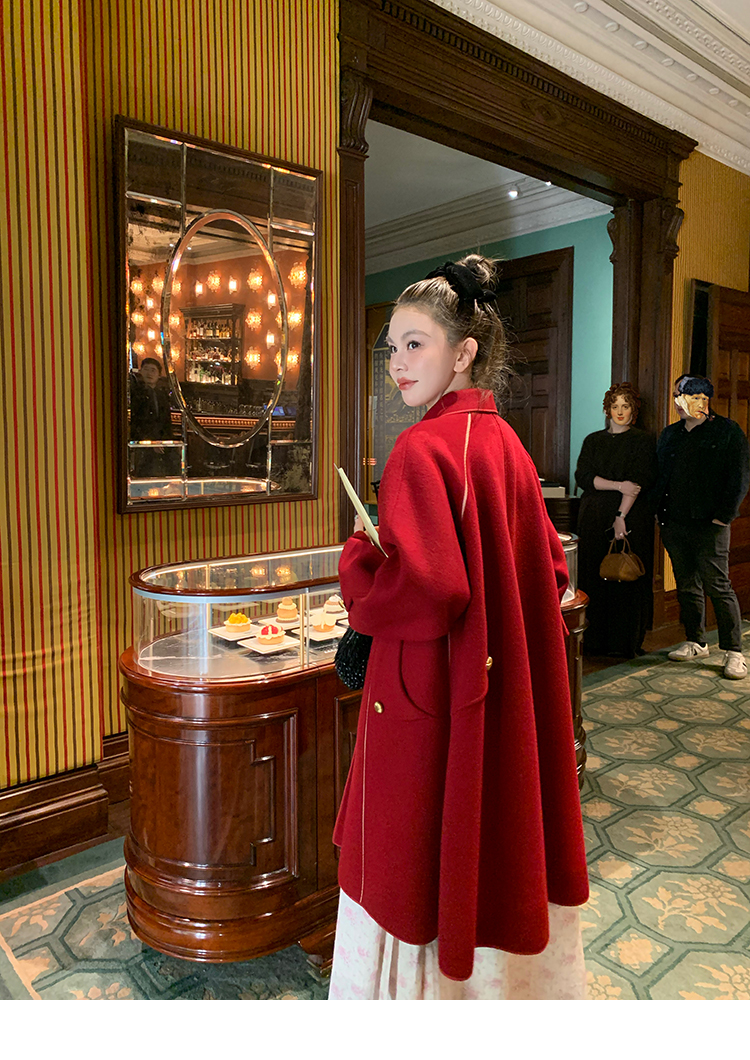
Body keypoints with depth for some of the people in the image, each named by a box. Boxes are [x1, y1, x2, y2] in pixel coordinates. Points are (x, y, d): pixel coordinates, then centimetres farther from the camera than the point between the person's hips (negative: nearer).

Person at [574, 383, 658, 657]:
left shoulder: (644, 441, 5)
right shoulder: (593, 440, 14)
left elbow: (639, 482, -6)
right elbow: (582, 476, 1)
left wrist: (621, 517, -17)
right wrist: (618, 485, -12)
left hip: (631, 517, -3)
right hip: (594, 517, 3)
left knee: (627, 579, -3)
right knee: (594, 577, 0)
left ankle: (625, 642, 5)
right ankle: (596, 639, 6)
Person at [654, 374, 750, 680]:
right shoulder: (669, 435, 15)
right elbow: (659, 476, 19)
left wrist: (723, 515, -11)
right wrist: (660, 511, 9)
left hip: (708, 525, -5)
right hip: (674, 525, 5)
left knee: (718, 586, -5)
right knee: (687, 585, 11)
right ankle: (696, 643, 23)